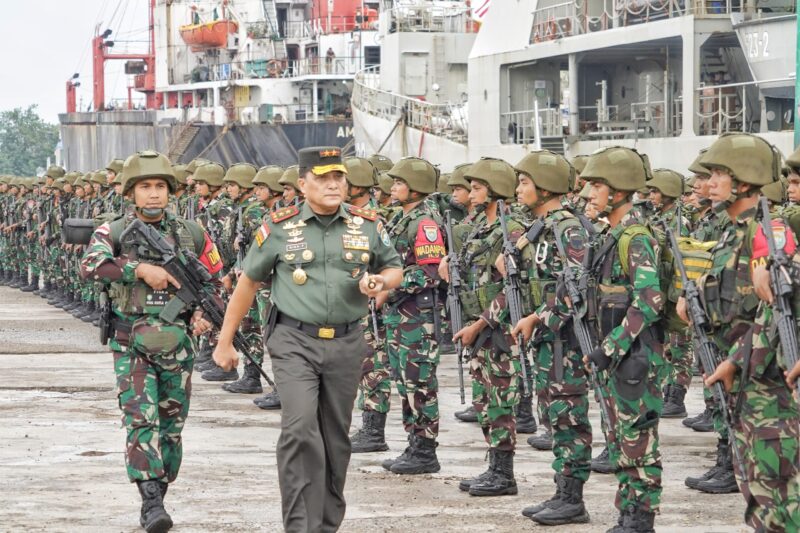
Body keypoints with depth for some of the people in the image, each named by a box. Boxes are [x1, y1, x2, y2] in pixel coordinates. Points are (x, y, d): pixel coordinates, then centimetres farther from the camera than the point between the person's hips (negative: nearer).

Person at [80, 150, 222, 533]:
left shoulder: (192, 236, 5)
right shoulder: (113, 233, -2)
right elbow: (90, 266, -22)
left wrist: (205, 314, -4)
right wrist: (141, 269, -28)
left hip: (177, 347, 3)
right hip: (132, 347, -3)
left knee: (171, 427, 8)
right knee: (141, 420, -15)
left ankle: (157, 500, 22)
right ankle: (151, 501, -19)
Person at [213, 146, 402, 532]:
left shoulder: (368, 225, 3)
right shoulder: (280, 228, -2)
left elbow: (394, 269, 17)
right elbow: (248, 283, 6)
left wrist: (380, 281, -9)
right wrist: (225, 341, 7)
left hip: (346, 344, 3)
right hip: (295, 342, -3)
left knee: (336, 438, 11)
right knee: (300, 429, -18)